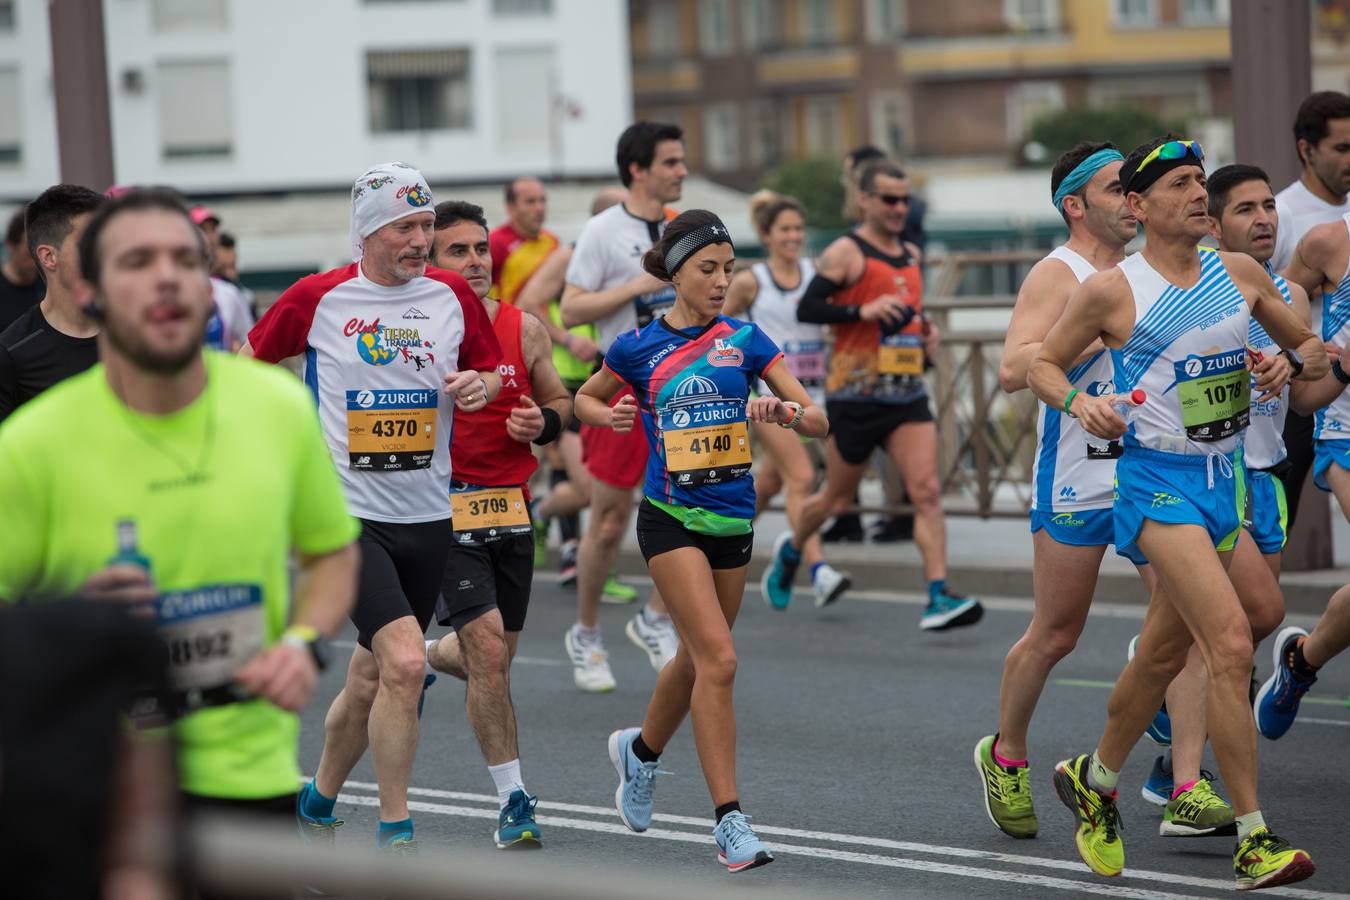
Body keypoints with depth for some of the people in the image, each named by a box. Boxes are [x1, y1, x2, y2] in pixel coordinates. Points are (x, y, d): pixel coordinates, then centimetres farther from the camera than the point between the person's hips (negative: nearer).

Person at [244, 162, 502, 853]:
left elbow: (493, 371, 16)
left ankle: (317, 807, 38)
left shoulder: (453, 295, 3)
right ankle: (394, 836, -9)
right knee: (405, 663, -21)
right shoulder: (318, 298, -6)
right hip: (347, 515, -4)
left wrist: (480, 386, -6)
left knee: (369, 682, 14)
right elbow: (251, 362, 9)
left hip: (427, 517, 4)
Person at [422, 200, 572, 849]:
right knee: (489, 652, -13)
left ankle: (425, 661, 50)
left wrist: (544, 423, -5)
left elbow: (560, 401, 16)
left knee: (492, 657, 15)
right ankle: (513, 801, -3)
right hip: (444, 507, -5)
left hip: (511, 504, 5)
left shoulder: (525, 331, 4)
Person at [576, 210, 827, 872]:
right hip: (671, 518, -4)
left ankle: (641, 751, 47)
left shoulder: (744, 339, 2)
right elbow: (584, 399, 16)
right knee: (718, 660, -16)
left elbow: (819, 421, 0)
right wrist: (612, 417, -6)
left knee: (698, 657, 17)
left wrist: (784, 411, -22)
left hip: (733, 519, 4)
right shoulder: (639, 346, -2)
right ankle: (730, 823, -14)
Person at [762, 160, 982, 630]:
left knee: (927, 491, -11)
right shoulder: (846, 253, -7)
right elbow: (806, 309, -15)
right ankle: (790, 549, 40)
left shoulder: (911, 255, 14)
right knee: (838, 496, 10)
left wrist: (924, 337, 10)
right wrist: (862, 311, -26)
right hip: (855, 394, -5)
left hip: (908, 393, 5)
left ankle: (938, 598, -17)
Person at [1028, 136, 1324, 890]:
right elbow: (1043, 365, 5)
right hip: (1160, 481, -6)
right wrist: (1079, 401, -15)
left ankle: (1095, 782, 40)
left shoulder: (1239, 272, 6)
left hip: (1227, 477, 6)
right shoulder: (1111, 290, -7)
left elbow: (1314, 348, 15)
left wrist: (1294, 362, -7)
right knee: (1231, 643, -20)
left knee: (1165, 653, 16)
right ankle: (1254, 841, -19)